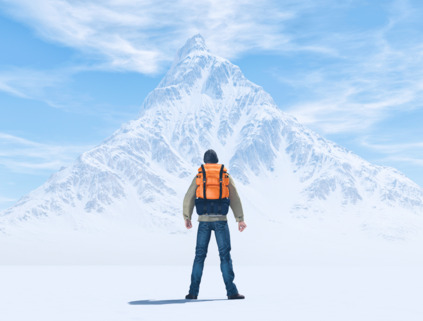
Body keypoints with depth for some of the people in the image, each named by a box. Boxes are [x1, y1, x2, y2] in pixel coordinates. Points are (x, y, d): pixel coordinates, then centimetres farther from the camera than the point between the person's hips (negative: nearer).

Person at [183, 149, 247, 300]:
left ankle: (193, 292, 7)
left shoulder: (198, 177, 8)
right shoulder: (226, 176, 9)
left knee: (200, 255, 7)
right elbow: (235, 199, 6)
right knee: (225, 255, 1)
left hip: (204, 220, 0)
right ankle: (231, 291, -4)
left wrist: (187, 218, 18)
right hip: (220, 220, 0)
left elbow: (188, 198, 7)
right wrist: (240, 219, 7)